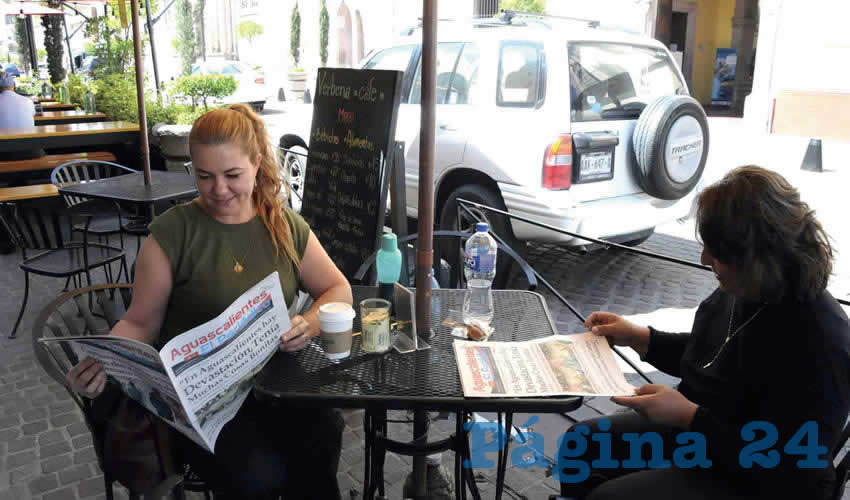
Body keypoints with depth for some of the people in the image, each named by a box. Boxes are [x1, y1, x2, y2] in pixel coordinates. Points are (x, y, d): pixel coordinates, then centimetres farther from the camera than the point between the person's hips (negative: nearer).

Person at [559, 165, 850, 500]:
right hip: (696, 432, 8)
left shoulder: (818, 345, -31)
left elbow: (783, 471, -26)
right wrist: (638, 337, 3)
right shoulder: (744, 290, -6)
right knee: (581, 443, 6)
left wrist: (688, 416, -28)